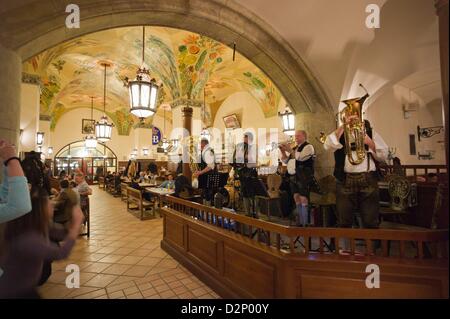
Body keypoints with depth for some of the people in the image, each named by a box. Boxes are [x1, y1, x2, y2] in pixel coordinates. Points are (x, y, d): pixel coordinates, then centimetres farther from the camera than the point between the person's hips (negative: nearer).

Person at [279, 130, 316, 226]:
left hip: (304, 177, -7)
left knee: (303, 200, -10)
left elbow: (300, 158, -18)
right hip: (293, 177, 7)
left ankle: (305, 224, -5)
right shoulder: (295, 149, 21)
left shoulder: (308, 147, -1)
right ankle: (299, 223, 15)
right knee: (297, 199, 7)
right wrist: (283, 151, 5)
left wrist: (289, 150, -16)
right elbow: (285, 161, 20)